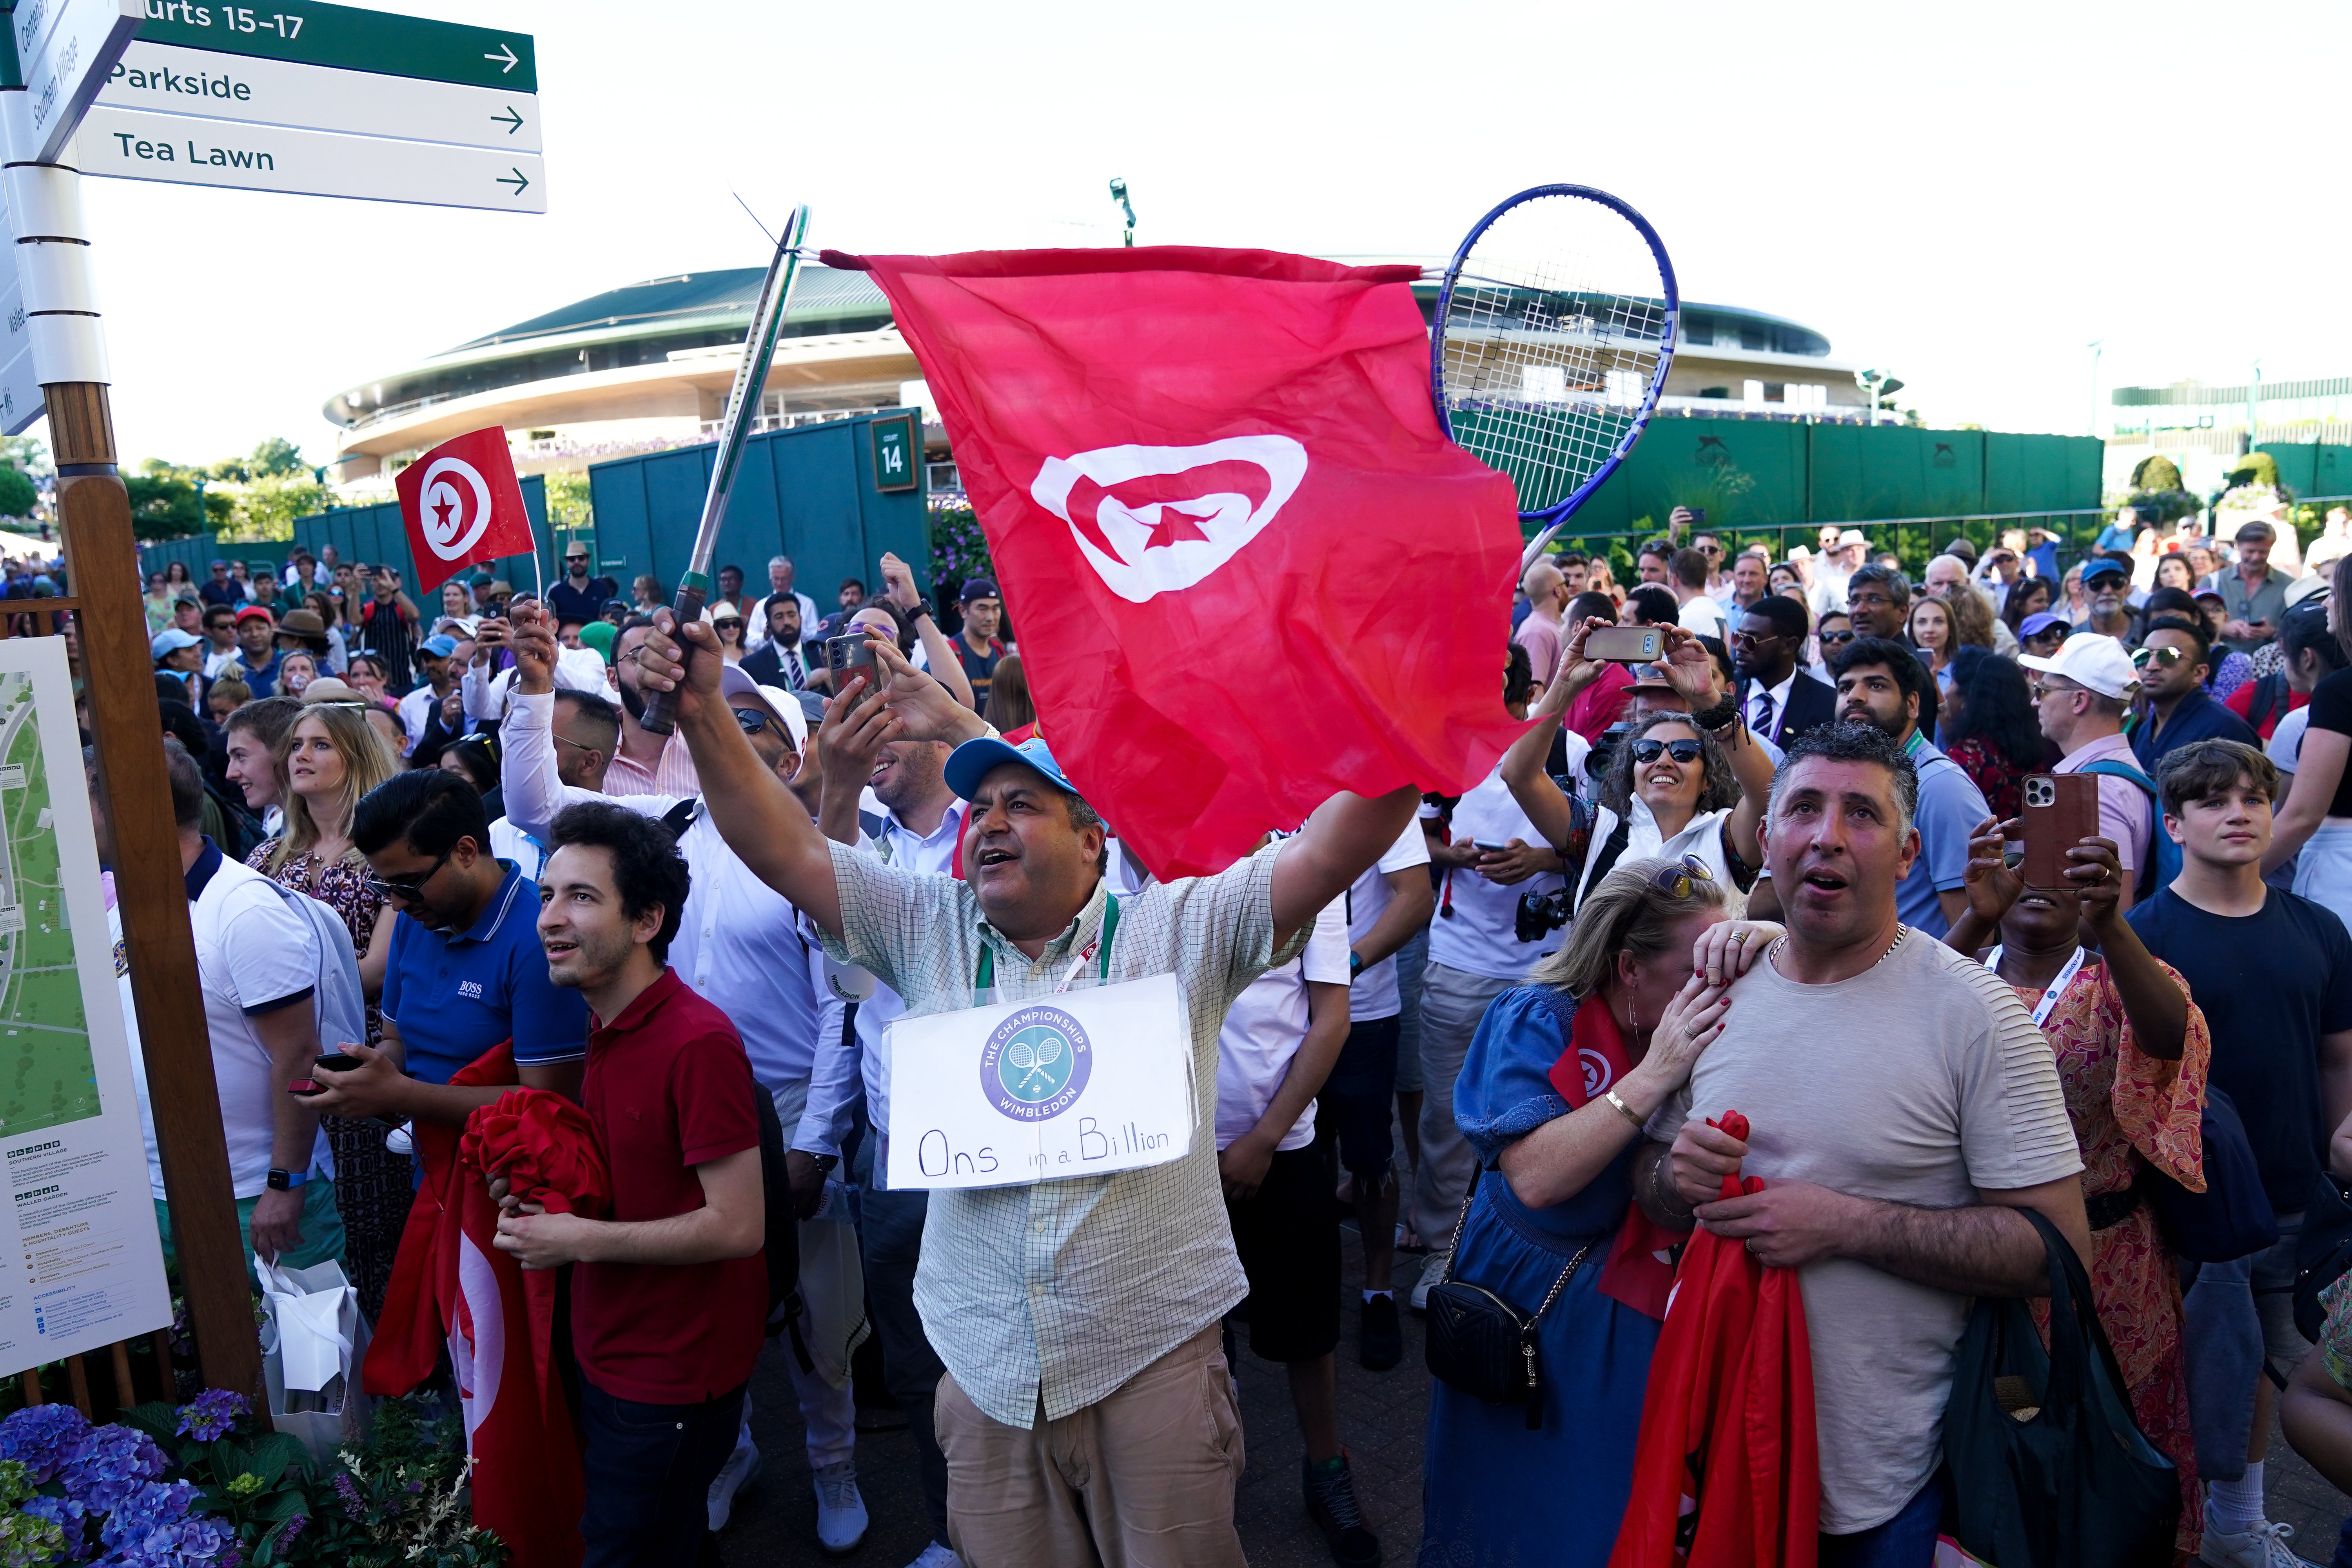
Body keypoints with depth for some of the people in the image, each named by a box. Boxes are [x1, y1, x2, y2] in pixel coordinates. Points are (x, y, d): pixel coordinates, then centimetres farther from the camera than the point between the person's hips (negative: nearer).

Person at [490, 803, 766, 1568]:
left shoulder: (697, 1043, -25)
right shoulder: (605, 1030, 4)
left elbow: (737, 1226, -26)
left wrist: (580, 1239, -20)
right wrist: (547, 1200, -2)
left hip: (674, 1375, -8)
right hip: (610, 1353, 8)